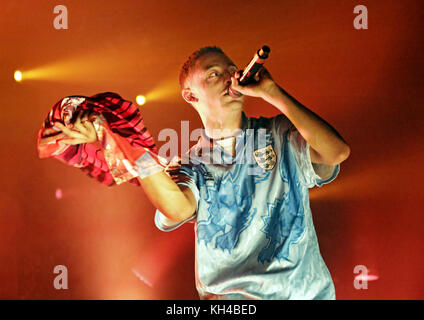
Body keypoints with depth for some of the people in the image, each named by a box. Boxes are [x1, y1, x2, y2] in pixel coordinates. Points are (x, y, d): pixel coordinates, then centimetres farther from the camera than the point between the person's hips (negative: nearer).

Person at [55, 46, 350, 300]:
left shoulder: (279, 135, 7)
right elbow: (178, 209, -15)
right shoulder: (192, 166, 7)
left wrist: (272, 93, -8)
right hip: (226, 295, -1)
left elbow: (337, 152, -11)